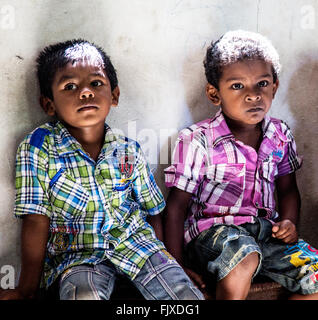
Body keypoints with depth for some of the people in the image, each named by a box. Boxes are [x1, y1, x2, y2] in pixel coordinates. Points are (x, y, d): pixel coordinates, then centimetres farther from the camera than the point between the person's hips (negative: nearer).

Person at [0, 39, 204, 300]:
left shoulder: (129, 151, 2)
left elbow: (153, 212, 11)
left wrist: (162, 264, 1)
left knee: (190, 297, -17)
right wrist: (27, 290, -5)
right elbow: (36, 222, -7)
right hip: (75, 253, -2)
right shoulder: (39, 147, -8)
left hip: (135, 239, 3)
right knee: (84, 294, -35)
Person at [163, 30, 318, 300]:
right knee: (244, 259, -38)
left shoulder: (281, 136, 6)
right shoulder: (197, 141, -9)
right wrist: (177, 266, -9)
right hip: (212, 229, -5)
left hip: (266, 230, 6)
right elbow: (176, 206, -6)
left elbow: (288, 189, 20)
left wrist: (289, 222, 0)